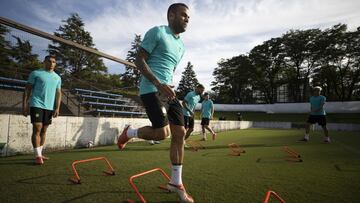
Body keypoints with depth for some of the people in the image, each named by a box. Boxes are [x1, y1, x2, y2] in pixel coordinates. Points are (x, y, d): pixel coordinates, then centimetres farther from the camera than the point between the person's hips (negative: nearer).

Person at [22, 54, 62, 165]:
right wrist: (24, 105, -7)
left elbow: (58, 93, 13)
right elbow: (27, 89, 0)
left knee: (44, 130, 9)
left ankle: (40, 153, 18)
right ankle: (37, 156, -5)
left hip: (49, 107, 5)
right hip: (36, 105, -5)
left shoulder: (57, 77, 14)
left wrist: (57, 108, 2)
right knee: (37, 129, -9)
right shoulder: (36, 73, 1)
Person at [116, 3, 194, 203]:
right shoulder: (157, 32, -2)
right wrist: (159, 84, -20)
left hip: (169, 91, 8)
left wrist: (168, 87, 18)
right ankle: (129, 133, 15)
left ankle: (176, 182, 11)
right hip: (152, 89, -8)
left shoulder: (181, 46, 22)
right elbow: (139, 60, -9)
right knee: (162, 132, -17)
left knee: (180, 133, -1)